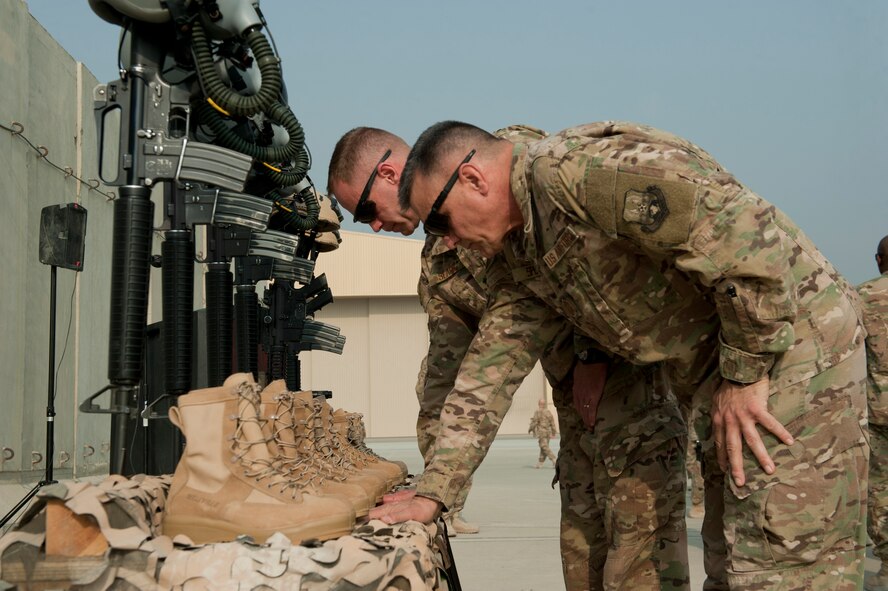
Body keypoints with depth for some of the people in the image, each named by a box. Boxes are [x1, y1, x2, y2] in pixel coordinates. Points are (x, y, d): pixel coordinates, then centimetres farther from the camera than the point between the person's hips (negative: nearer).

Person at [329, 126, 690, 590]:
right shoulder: (438, 262, 14)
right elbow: (444, 367, 15)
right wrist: (434, 491, 12)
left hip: (629, 356, -8)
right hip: (576, 390, 9)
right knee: (582, 548, 10)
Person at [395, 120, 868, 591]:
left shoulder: (572, 166, -21)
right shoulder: (519, 250, 10)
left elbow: (741, 228, -29)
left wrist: (744, 372, -20)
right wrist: (433, 494, 9)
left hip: (792, 351, -10)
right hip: (725, 373, 10)